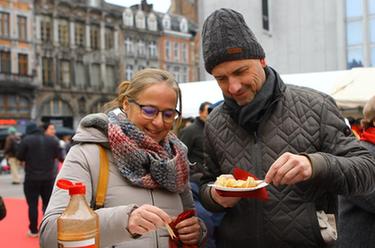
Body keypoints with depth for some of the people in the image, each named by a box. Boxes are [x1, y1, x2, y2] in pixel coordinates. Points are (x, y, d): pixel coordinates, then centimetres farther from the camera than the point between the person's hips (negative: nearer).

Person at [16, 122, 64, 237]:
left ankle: (33, 230, 13)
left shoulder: (26, 140, -7)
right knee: (48, 203, 13)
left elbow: (20, 157, -3)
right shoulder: (52, 140, 3)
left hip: (32, 178, -3)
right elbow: (60, 156, 5)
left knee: (32, 204, 7)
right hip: (49, 177, 3)